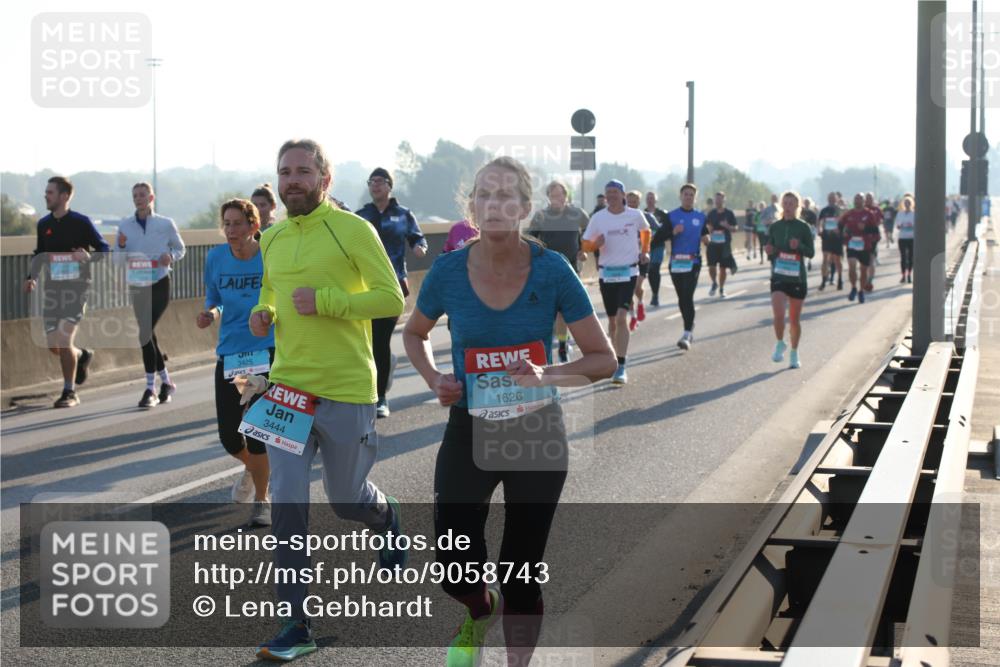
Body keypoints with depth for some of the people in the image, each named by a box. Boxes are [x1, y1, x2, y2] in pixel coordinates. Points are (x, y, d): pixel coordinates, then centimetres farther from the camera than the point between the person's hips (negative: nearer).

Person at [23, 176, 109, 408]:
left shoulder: (81, 222, -6)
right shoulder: (43, 225, 8)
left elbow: (104, 250, -1)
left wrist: (88, 256, -21)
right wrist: (32, 277, 4)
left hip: (76, 287, -5)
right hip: (51, 289, 5)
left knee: (64, 340, -14)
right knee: (53, 346, 5)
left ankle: (69, 393, -1)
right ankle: (82, 356, 39)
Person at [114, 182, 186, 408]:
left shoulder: (165, 224, 0)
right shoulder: (124, 226, 6)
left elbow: (180, 248, 11)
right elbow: (118, 260, 9)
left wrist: (171, 256, -10)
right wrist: (121, 247, -12)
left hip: (159, 284, -4)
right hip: (136, 286, 4)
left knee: (145, 333, -16)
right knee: (148, 335, 9)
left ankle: (150, 389, -13)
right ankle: (166, 382, 26)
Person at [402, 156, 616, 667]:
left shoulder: (551, 270, -13)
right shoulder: (448, 271, -9)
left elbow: (603, 359, -7)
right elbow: (414, 333, 12)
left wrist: (547, 375, -23)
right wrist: (433, 379, -6)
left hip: (537, 434, -1)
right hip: (468, 432, 1)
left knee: (521, 574, 6)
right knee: (456, 568, -8)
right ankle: (482, 611, 30)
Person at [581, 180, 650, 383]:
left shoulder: (635, 215, -2)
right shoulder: (598, 218, -1)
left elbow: (645, 231, 21)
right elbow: (586, 245, 1)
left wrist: (645, 251, 15)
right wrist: (596, 244, -19)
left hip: (628, 273, -2)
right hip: (606, 273, 2)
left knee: (621, 317, -16)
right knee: (612, 320, 11)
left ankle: (621, 367, -18)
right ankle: (616, 356, 31)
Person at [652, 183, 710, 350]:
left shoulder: (700, 217, 8)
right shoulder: (672, 216, 3)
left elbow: (705, 235, 19)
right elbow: (658, 237, -3)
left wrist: (706, 240, -4)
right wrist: (673, 232, -19)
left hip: (693, 262, -1)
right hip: (676, 262, 1)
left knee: (688, 297, -13)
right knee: (682, 299, 10)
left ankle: (687, 334, -15)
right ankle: (690, 328, 29)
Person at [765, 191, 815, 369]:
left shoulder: (803, 227, -2)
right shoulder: (775, 227, 5)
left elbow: (811, 253, -1)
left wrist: (799, 246, -20)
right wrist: (769, 252, -11)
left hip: (797, 278, -1)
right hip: (778, 277, 1)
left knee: (795, 319, 7)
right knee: (778, 314, -18)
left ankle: (794, 353, 25)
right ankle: (780, 344, 8)